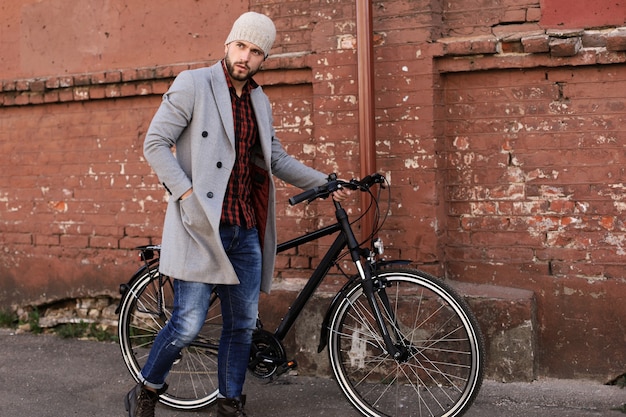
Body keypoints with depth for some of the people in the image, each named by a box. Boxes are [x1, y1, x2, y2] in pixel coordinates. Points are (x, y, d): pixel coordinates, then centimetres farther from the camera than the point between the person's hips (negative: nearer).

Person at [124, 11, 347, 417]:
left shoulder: (260, 101, 16)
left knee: (243, 325, 10)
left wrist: (324, 183, 15)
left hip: (245, 231, 6)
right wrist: (188, 194, -16)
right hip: (201, 226, -6)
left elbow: (277, 158, 24)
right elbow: (155, 144, -7)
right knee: (188, 325, -7)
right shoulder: (193, 84, -3)